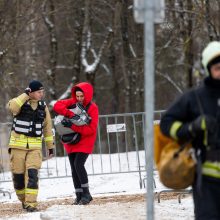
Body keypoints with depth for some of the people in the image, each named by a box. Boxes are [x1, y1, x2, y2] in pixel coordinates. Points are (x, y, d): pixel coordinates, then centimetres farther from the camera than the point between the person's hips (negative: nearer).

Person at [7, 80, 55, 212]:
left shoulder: (43, 106, 8)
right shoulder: (20, 102, -3)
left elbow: (47, 127, 15)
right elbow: (12, 107, -29)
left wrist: (50, 146, 15)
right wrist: (25, 95, -23)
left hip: (35, 146, 2)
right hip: (18, 145, -2)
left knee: (32, 174, -13)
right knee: (18, 175, 3)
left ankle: (31, 203, -15)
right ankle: (23, 200, 25)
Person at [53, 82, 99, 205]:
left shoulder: (92, 108, -11)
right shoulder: (72, 103, 3)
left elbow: (91, 129, -19)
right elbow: (57, 106, -10)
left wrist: (73, 126, -28)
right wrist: (70, 114, -25)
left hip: (85, 141, -6)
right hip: (71, 141, 6)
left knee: (78, 164, -20)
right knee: (74, 168, 6)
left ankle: (86, 194, -12)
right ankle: (79, 195, 13)